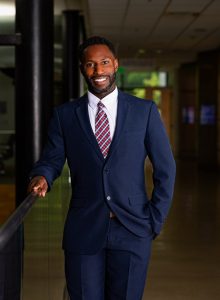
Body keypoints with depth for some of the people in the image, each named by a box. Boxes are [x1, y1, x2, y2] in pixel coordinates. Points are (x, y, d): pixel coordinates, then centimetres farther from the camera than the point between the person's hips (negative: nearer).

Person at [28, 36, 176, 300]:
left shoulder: (145, 111, 3)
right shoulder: (64, 115, 6)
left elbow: (165, 169, 5)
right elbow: (51, 160, 6)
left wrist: (155, 221, 1)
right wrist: (42, 177, -18)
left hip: (132, 231, 0)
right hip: (83, 231, 1)